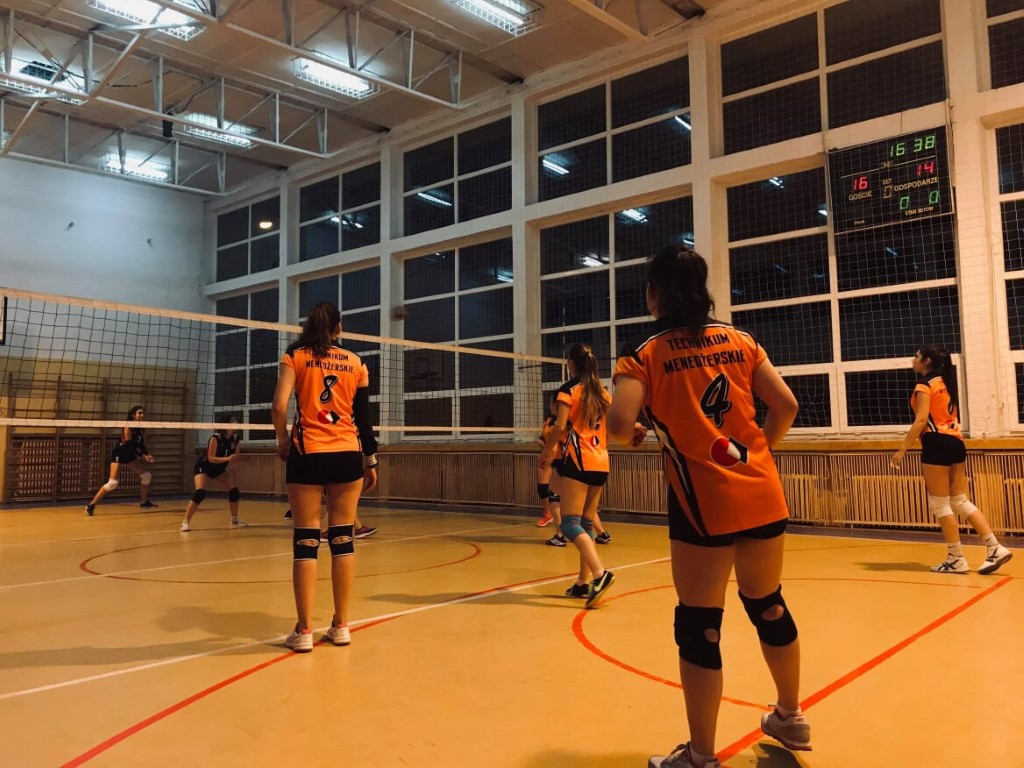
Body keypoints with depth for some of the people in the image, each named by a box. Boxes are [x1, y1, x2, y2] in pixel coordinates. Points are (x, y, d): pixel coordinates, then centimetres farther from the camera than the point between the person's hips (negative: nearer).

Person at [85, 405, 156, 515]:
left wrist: (147, 455, -12)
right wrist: (142, 456, -24)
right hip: (119, 454, -8)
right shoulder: (128, 426, -19)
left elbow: (141, 445, 6)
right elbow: (129, 444, -23)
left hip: (130, 455, 8)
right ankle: (91, 505, -9)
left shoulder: (142, 429, 1)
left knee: (147, 475, 3)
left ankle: (144, 502, 17)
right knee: (112, 483, -18)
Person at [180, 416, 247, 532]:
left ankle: (234, 520, 13)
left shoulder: (235, 439, -9)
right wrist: (228, 459, -38)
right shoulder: (215, 438, -26)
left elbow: (234, 457, 0)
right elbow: (211, 458, -26)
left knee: (234, 491, -3)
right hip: (203, 467, -6)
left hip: (218, 469, 6)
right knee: (200, 493, -27)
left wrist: (236, 457, -23)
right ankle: (186, 522, -19)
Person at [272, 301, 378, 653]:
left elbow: (279, 406, -11)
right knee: (343, 537, 7)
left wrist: (283, 440, 4)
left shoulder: (295, 356, 2)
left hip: (308, 454, -2)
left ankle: (304, 631, 2)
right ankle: (341, 626, 13)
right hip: (347, 455, 2)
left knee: (306, 540, 1)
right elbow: (363, 417, 8)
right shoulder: (355, 363, 8)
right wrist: (371, 460, 15)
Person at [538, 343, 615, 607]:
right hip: (600, 463, 7)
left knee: (570, 523, -8)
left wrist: (545, 453, -1)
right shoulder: (602, 392, 13)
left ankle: (600, 573, -23)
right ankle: (584, 581, 14)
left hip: (577, 461, -7)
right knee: (586, 524, 12)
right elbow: (609, 431, 15)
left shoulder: (569, 389, -5)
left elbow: (560, 427, -13)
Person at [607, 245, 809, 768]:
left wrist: (638, 431, 4)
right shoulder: (739, 340, 8)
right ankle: (790, 718, 42)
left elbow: (619, 425, -18)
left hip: (704, 505, -5)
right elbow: (785, 406, 5)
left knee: (699, 627, 7)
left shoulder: (644, 355, -5)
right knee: (768, 605, 22)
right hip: (764, 495, 5)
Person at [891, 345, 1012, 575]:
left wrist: (903, 449, -16)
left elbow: (921, 420, -17)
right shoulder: (944, 382, 18)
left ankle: (956, 559, 3)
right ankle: (995, 548, 6)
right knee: (960, 502, 12)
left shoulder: (924, 385, -7)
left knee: (940, 505, -1)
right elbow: (950, 415, 20)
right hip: (955, 443, 9)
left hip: (937, 444, -9)